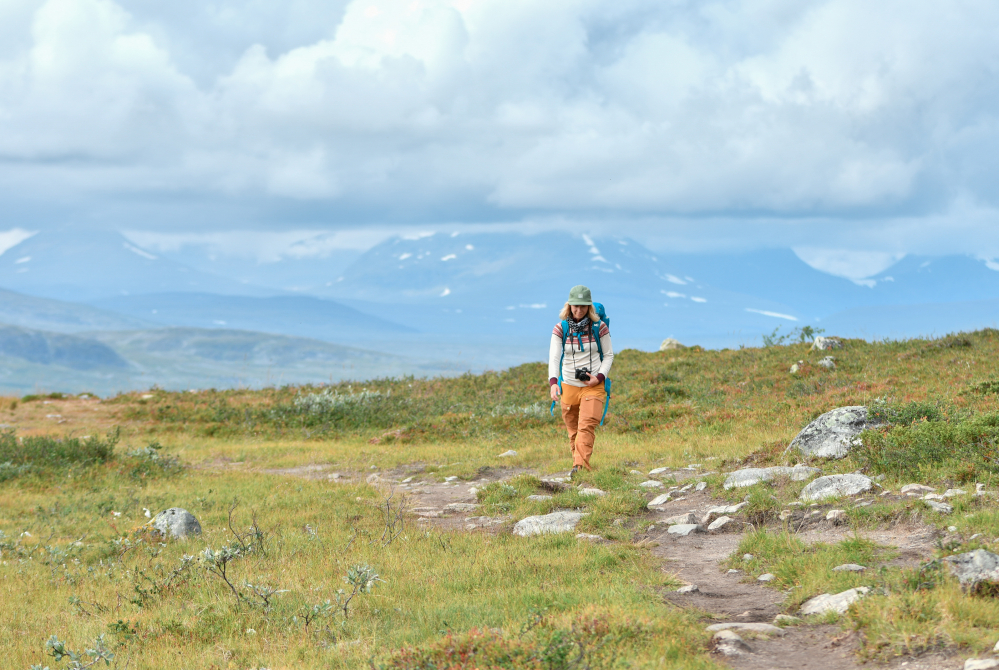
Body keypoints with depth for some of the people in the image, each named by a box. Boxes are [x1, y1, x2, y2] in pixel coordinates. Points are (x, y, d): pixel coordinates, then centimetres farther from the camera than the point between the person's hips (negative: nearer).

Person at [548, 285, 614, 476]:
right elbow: (554, 357, -8)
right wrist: (553, 382, -24)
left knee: (586, 426, -18)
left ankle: (580, 466, -27)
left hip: (593, 386, -2)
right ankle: (578, 461, 19)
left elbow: (609, 355, 5)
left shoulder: (599, 327, -2)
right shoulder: (560, 329, -2)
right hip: (569, 386, 2)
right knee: (573, 430, 7)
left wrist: (599, 377, -11)